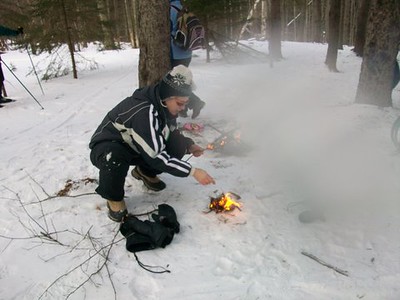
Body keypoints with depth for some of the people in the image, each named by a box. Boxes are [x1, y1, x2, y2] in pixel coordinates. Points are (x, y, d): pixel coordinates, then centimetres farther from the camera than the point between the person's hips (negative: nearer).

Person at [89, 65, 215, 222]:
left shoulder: (164, 104, -11)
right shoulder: (143, 111, -36)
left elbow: (172, 132, 7)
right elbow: (156, 157, -37)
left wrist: (189, 145, -12)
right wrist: (193, 171, -34)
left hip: (136, 148, 7)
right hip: (107, 148, -7)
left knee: (178, 146, -16)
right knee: (114, 158, -43)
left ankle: (144, 172, 12)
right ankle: (114, 197, -11)